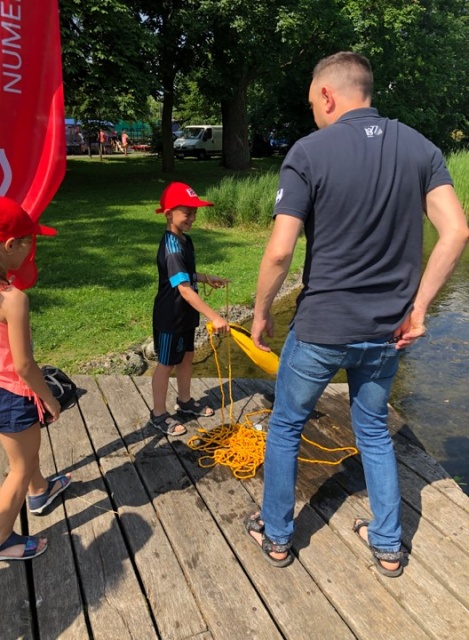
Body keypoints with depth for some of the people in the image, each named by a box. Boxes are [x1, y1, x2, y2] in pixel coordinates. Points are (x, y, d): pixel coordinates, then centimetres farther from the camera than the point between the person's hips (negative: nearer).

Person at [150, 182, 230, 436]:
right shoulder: (172, 248, -27)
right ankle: (159, 414, 22)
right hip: (170, 317, -9)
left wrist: (207, 278, 7)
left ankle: (185, 401, 41)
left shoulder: (184, 240, 4)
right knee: (166, 364, 5)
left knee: (186, 357, 21)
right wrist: (214, 317, -39)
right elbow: (185, 289, -35)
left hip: (185, 315, 9)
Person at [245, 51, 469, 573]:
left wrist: (260, 314, -2)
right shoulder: (420, 148, 2)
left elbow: (279, 252, -17)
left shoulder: (310, 152, -12)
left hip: (320, 329, -4)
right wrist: (416, 307, 1)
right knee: (374, 432, 24)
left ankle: (276, 536, 35)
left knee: (285, 427, 18)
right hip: (388, 330, 5)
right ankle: (387, 546, 37)